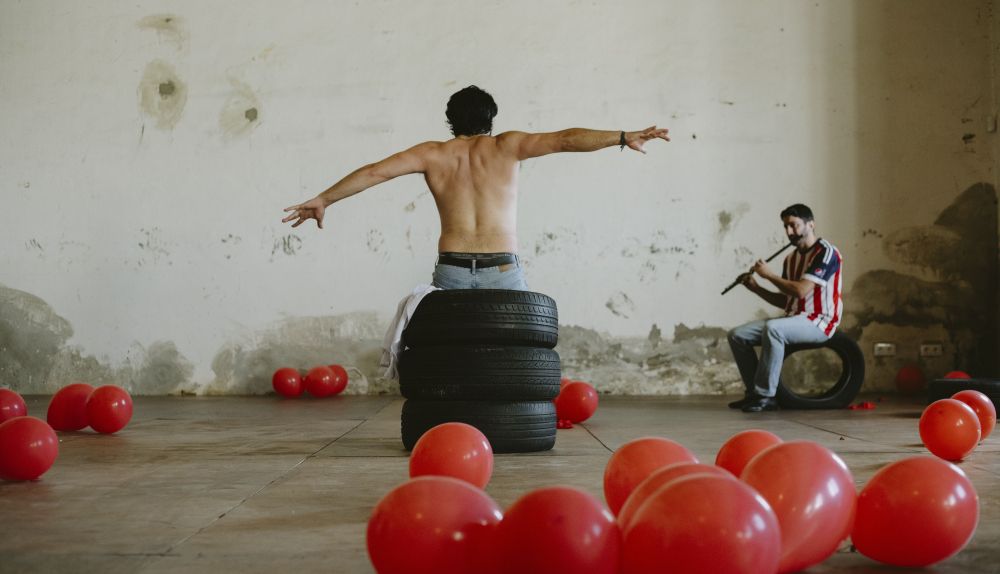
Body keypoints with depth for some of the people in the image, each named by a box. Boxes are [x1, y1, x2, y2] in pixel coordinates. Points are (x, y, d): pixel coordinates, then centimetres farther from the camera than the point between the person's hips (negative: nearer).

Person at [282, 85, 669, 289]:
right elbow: (564, 140, -2)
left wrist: (323, 200, 16)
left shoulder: (433, 154, 10)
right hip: (503, 270, -2)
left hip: (451, 271, 2)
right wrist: (623, 138, -1)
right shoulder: (506, 146, 6)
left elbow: (374, 172, 9)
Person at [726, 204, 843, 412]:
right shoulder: (791, 258, 16)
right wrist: (756, 288, 5)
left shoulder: (825, 252, -10)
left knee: (772, 329, -37)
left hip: (819, 322, -8)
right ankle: (754, 392, 0)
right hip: (794, 319, 8)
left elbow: (801, 290, -21)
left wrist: (769, 275, -11)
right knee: (738, 335, -6)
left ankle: (766, 395, -30)